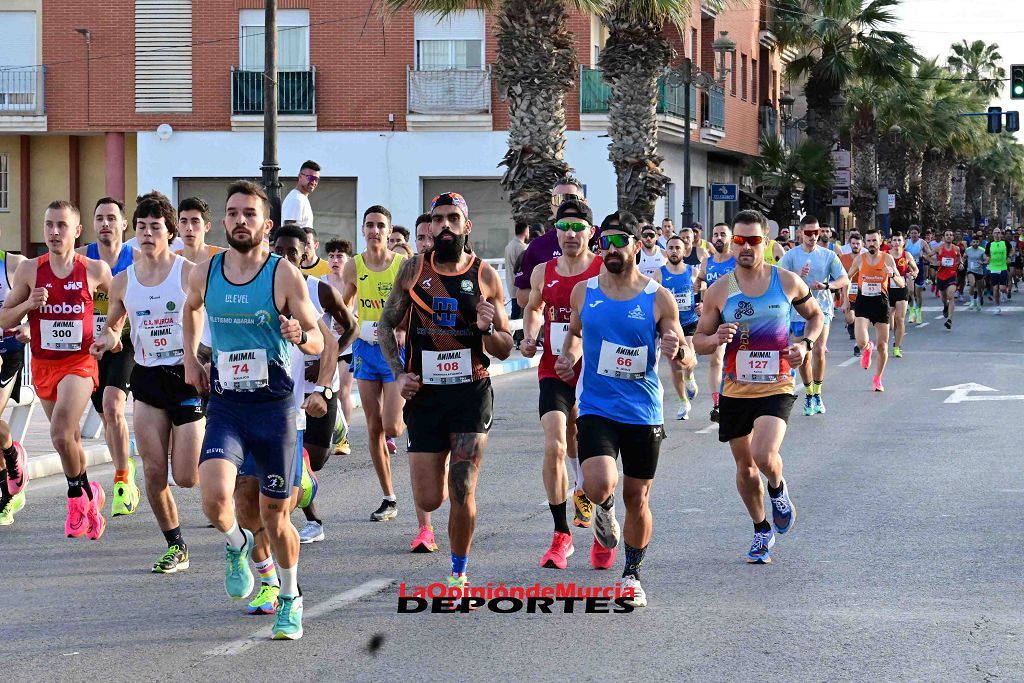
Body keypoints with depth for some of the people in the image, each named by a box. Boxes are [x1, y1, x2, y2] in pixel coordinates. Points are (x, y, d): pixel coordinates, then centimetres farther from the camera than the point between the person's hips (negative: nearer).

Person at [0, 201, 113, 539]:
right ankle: (89, 497, 33)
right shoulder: (29, 269, -2)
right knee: (70, 439, 14)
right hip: (43, 365, 3)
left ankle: (78, 498, -2)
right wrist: (28, 304, -15)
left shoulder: (95, 270, -5)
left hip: (80, 363, -3)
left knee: (61, 434, -22)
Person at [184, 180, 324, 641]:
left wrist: (300, 335, -27)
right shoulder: (204, 273, 1)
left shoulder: (285, 276, -8)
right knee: (214, 498, -21)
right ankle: (236, 545, 13)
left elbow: (318, 343, -5)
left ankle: (290, 599, 30)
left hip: (274, 407, -2)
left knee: (274, 516, 7)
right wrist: (190, 359, 16)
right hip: (224, 407, 2)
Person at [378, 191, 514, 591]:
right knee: (429, 501, 2)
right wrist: (399, 373, -2)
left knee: (462, 496, -8)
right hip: (424, 394, 1)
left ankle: (459, 572, 13)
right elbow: (387, 325, 13)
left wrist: (488, 329, -15)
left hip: (471, 393, -1)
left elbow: (504, 351, 6)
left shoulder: (486, 277, 1)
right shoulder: (413, 270, 3)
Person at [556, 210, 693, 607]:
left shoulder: (659, 299, -5)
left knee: (637, 498, 8)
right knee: (600, 486, -22)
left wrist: (678, 352, -25)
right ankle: (605, 512, 16)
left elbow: (687, 360, -2)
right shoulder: (584, 292, 1)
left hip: (643, 413, 0)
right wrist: (569, 356, 0)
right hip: (596, 408, 0)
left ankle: (632, 574, 30)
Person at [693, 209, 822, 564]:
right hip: (735, 390, 2)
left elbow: (816, 315, 15)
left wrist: (807, 345, -4)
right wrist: (716, 339, -18)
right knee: (745, 467, 11)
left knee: (764, 456, -23)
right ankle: (762, 531, 33)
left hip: (776, 388, -2)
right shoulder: (719, 291, -2)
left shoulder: (788, 282, -3)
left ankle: (778, 488, 12)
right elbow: (698, 341, 4)